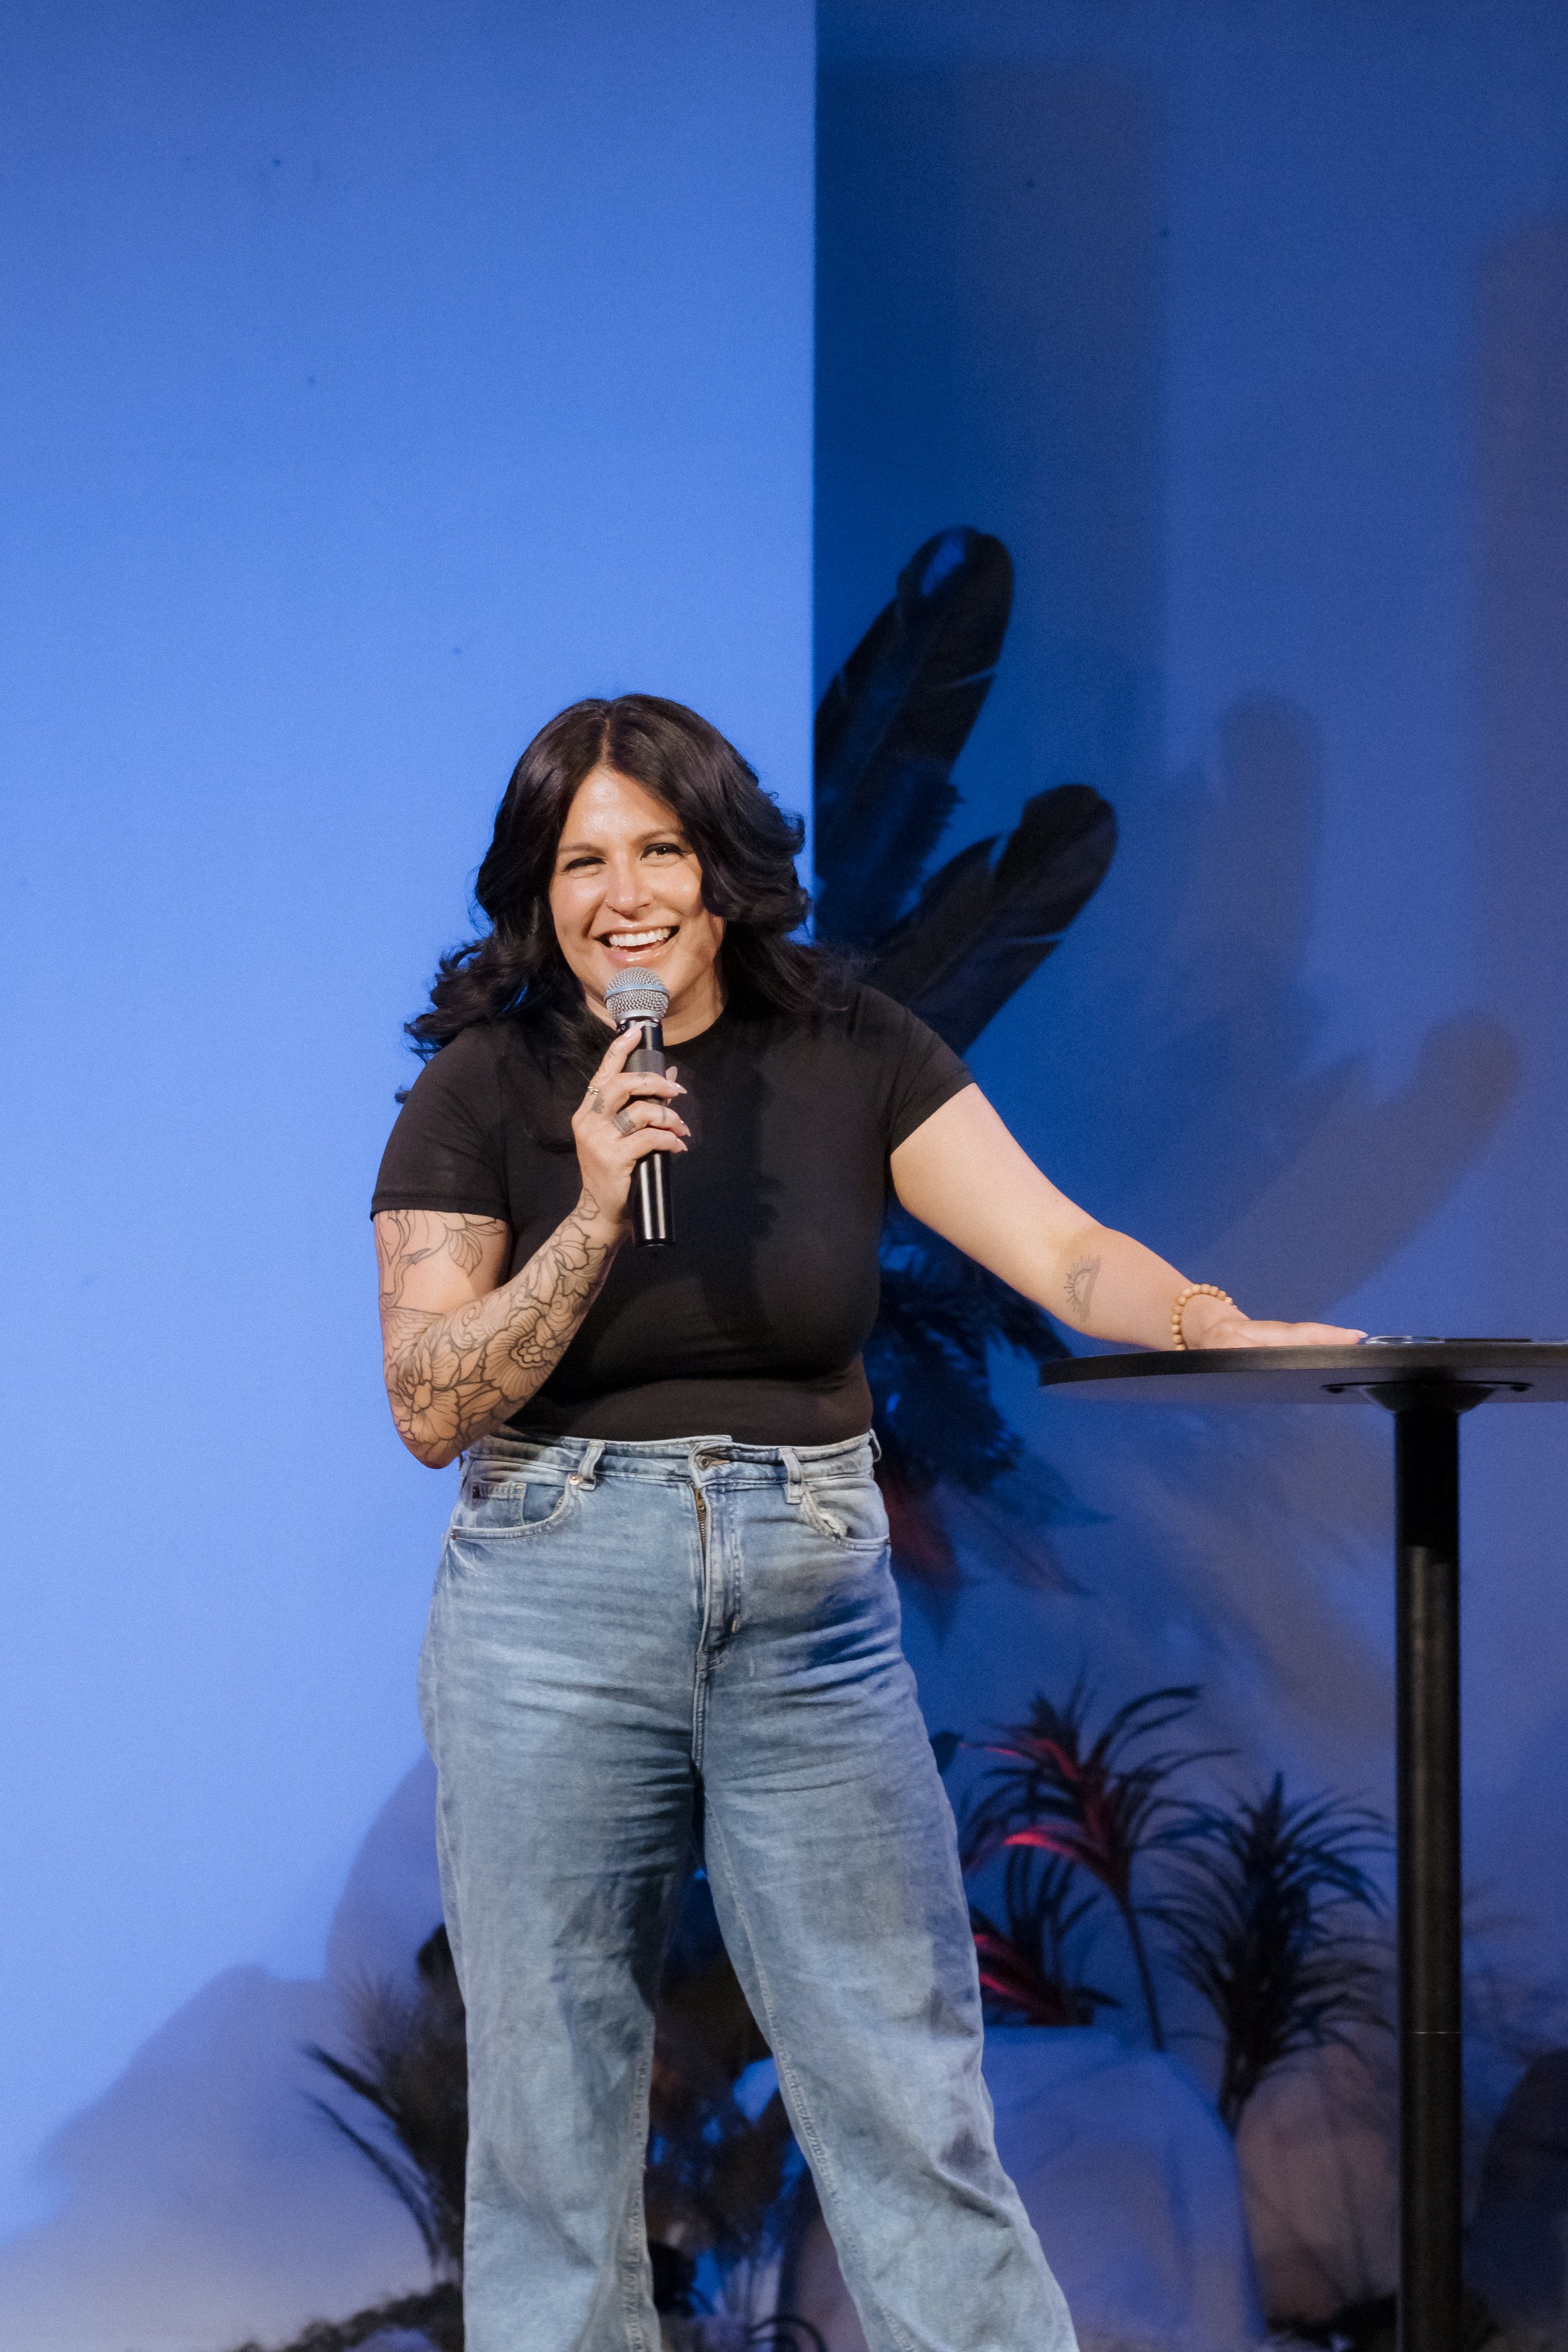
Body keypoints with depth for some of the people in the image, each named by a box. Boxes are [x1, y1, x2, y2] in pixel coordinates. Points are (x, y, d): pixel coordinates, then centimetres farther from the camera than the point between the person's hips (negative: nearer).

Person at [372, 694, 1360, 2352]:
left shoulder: (848, 1055, 2)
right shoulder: (483, 1091, -2)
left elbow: (1060, 1250, -7)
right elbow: (431, 1408, -8)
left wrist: (1229, 1328, -26)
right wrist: (593, 1208, -19)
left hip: (814, 1605, 1)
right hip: (556, 1607, -1)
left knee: (909, 2088, 2)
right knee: (553, 2098, 5)